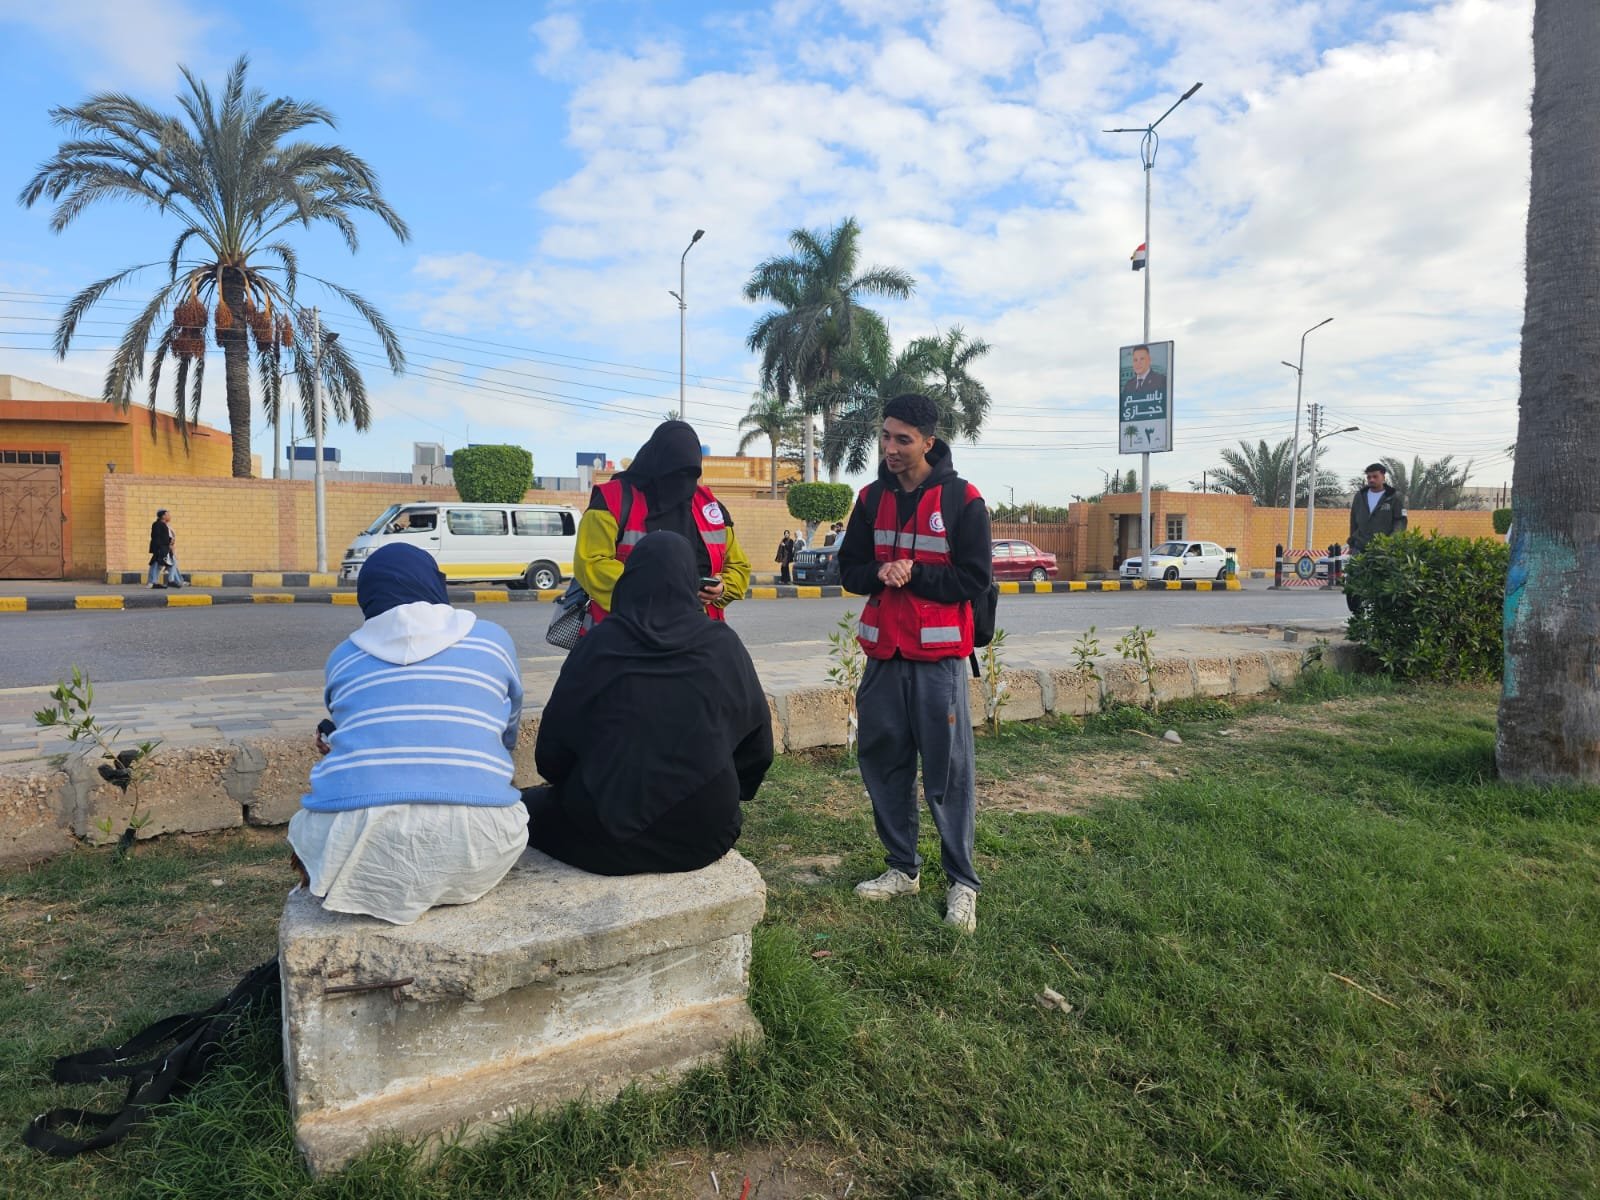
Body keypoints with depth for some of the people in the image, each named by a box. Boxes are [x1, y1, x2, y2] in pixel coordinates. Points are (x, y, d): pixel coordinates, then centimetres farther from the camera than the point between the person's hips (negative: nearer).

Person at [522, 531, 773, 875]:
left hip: (611, 832, -2)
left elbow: (551, 746, -1)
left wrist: (586, 789, 18)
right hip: (704, 834, 3)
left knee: (529, 805, 25)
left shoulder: (600, 641, -6)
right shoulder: (723, 645, -3)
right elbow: (758, 741, 4)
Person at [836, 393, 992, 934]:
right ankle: (903, 868, 25)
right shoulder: (872, 498, 10)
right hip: (883, 651, 5)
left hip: (938, 654, -5)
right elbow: (850, 568, 11)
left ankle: (962, 883, 11)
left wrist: (914, 575, -15)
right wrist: (879, 573, -10)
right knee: (883, 762, 10)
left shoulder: (962, 498, -5)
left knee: (948, 771, -1)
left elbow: (976, 577, -7)